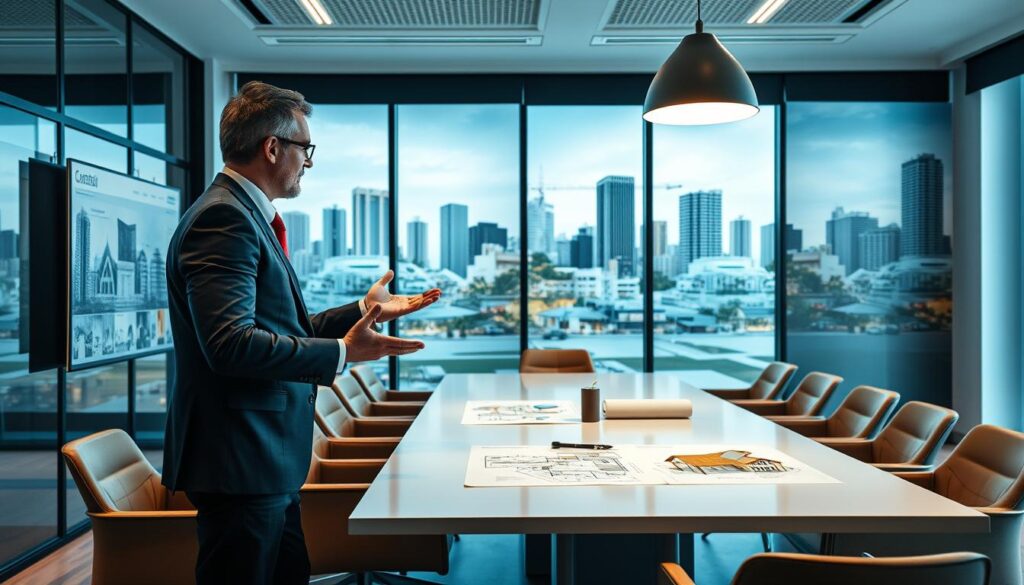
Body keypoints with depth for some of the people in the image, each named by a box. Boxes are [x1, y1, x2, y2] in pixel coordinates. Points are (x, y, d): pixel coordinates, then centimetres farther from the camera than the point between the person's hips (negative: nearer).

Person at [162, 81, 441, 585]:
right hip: (240, 462, -10)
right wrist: (341, 352, -21)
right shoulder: (224, 218, -17)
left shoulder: (247, 215, 15)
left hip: (266, 460, 10)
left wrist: (366, 311, 14)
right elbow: (230, 343, -27)